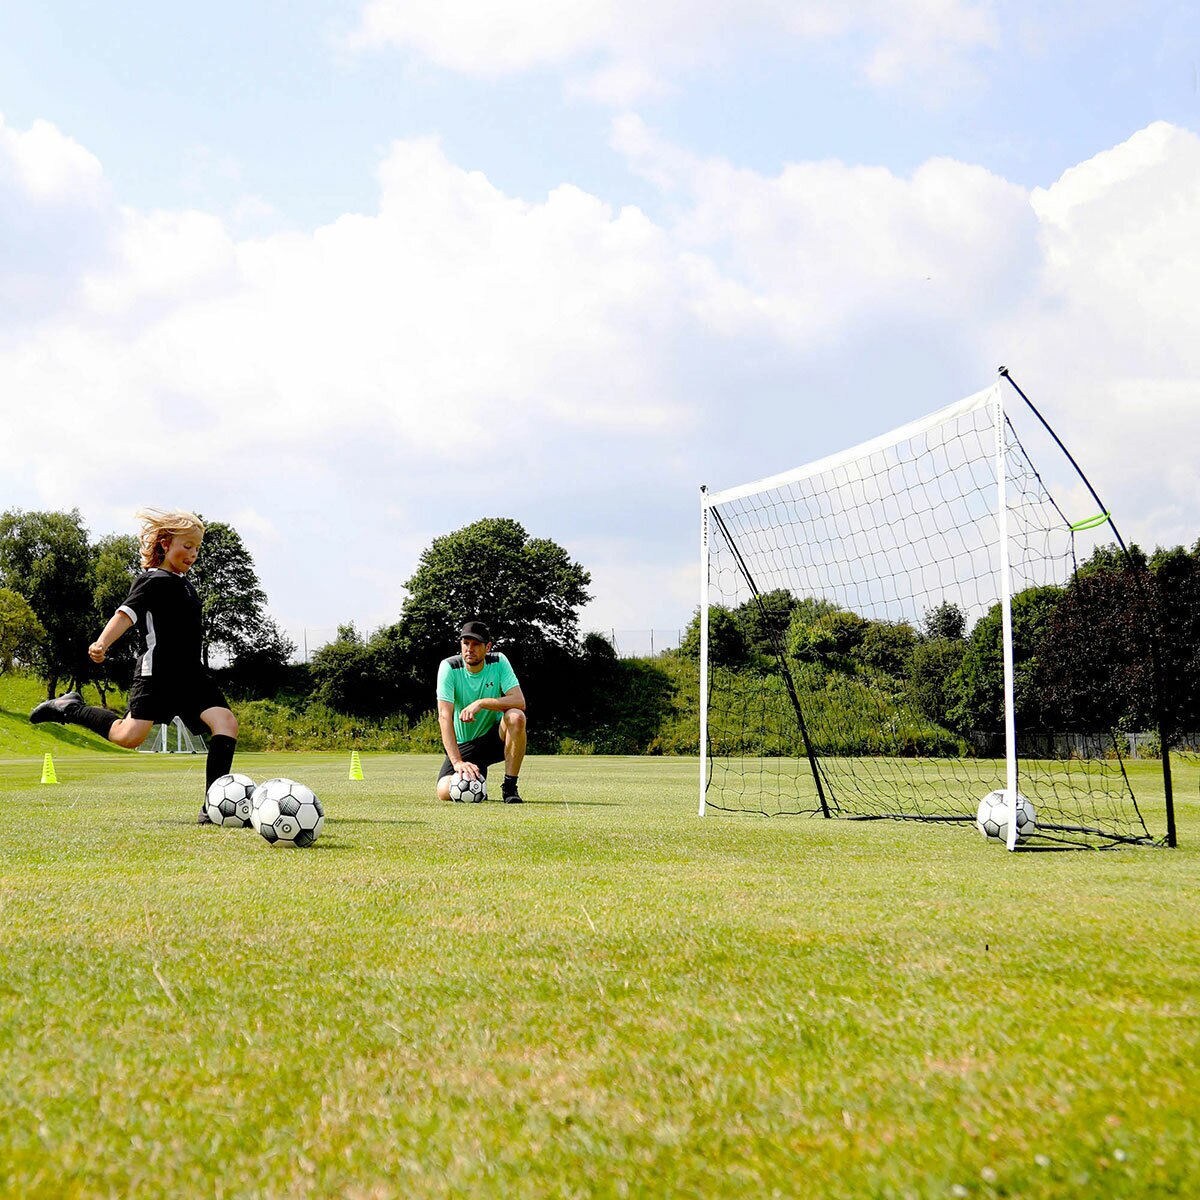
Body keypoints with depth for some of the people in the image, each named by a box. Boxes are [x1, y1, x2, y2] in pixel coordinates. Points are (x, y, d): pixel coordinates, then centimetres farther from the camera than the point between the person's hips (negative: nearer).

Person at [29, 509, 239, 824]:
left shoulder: (182, 582, 20)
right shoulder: (153, 581, -5)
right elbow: (127, 613, -19)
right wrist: (102, 643, -36)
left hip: (190, 673, 8)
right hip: (156, 671, -7)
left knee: (226, 722, -13)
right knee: (130, 736, -16)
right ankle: (71, 709, 10)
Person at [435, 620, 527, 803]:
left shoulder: (499, 662, -9)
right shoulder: (449, 667, -14)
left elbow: (519, 701, -20)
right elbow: (444, 716, -22)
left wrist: (482, 703, -34)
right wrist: (457, 761, -33)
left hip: (495, 737, 0)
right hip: (464, 744, 0)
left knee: (516, 717, -32)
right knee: (445, 792, -22)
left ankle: (510, 787, -19)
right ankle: (475, 779, 17)